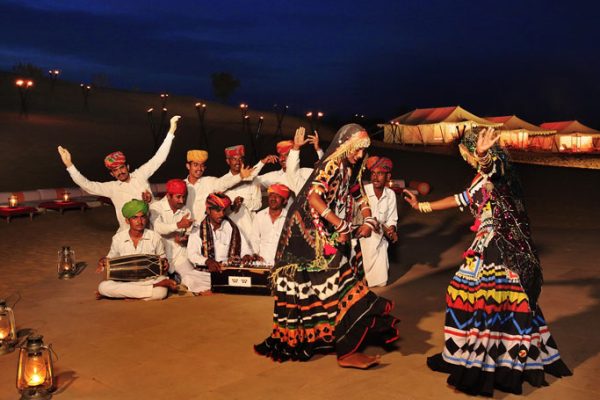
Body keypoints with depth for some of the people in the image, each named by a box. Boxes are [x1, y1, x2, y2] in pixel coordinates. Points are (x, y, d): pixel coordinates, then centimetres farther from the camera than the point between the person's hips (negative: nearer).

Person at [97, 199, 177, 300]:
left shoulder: (155, 237, 0)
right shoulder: (118, 239, 2)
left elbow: (162, 259, 12)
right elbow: (111, 258, 17)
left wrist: (164, 264, -11)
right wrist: (103, 261, -5)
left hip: (149, 279, -3)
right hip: (125, 280, 3)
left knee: (161, 292, -37)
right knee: (103, 286, -31)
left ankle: (121, 293, -16)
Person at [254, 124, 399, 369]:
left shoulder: (350, 170, 11)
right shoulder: (332, 166, -16)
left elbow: (360, 199, 19)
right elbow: (313, 198, -30)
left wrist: (369, 222, 0)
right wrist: (341, 225, -32)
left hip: (331, 239, 9)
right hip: (315, 238, -9)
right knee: (341, 291, -10)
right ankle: (346, 352, -3)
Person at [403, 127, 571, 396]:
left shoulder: (496, 170, -10)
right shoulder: (484, 177, 19)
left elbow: (490, 168, -38)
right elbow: (461, 199, 29)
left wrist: (483, 155, -62)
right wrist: (422, 206, 33)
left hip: (500, 246, -10)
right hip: (490, 245, 10)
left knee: (489, 297, -8)